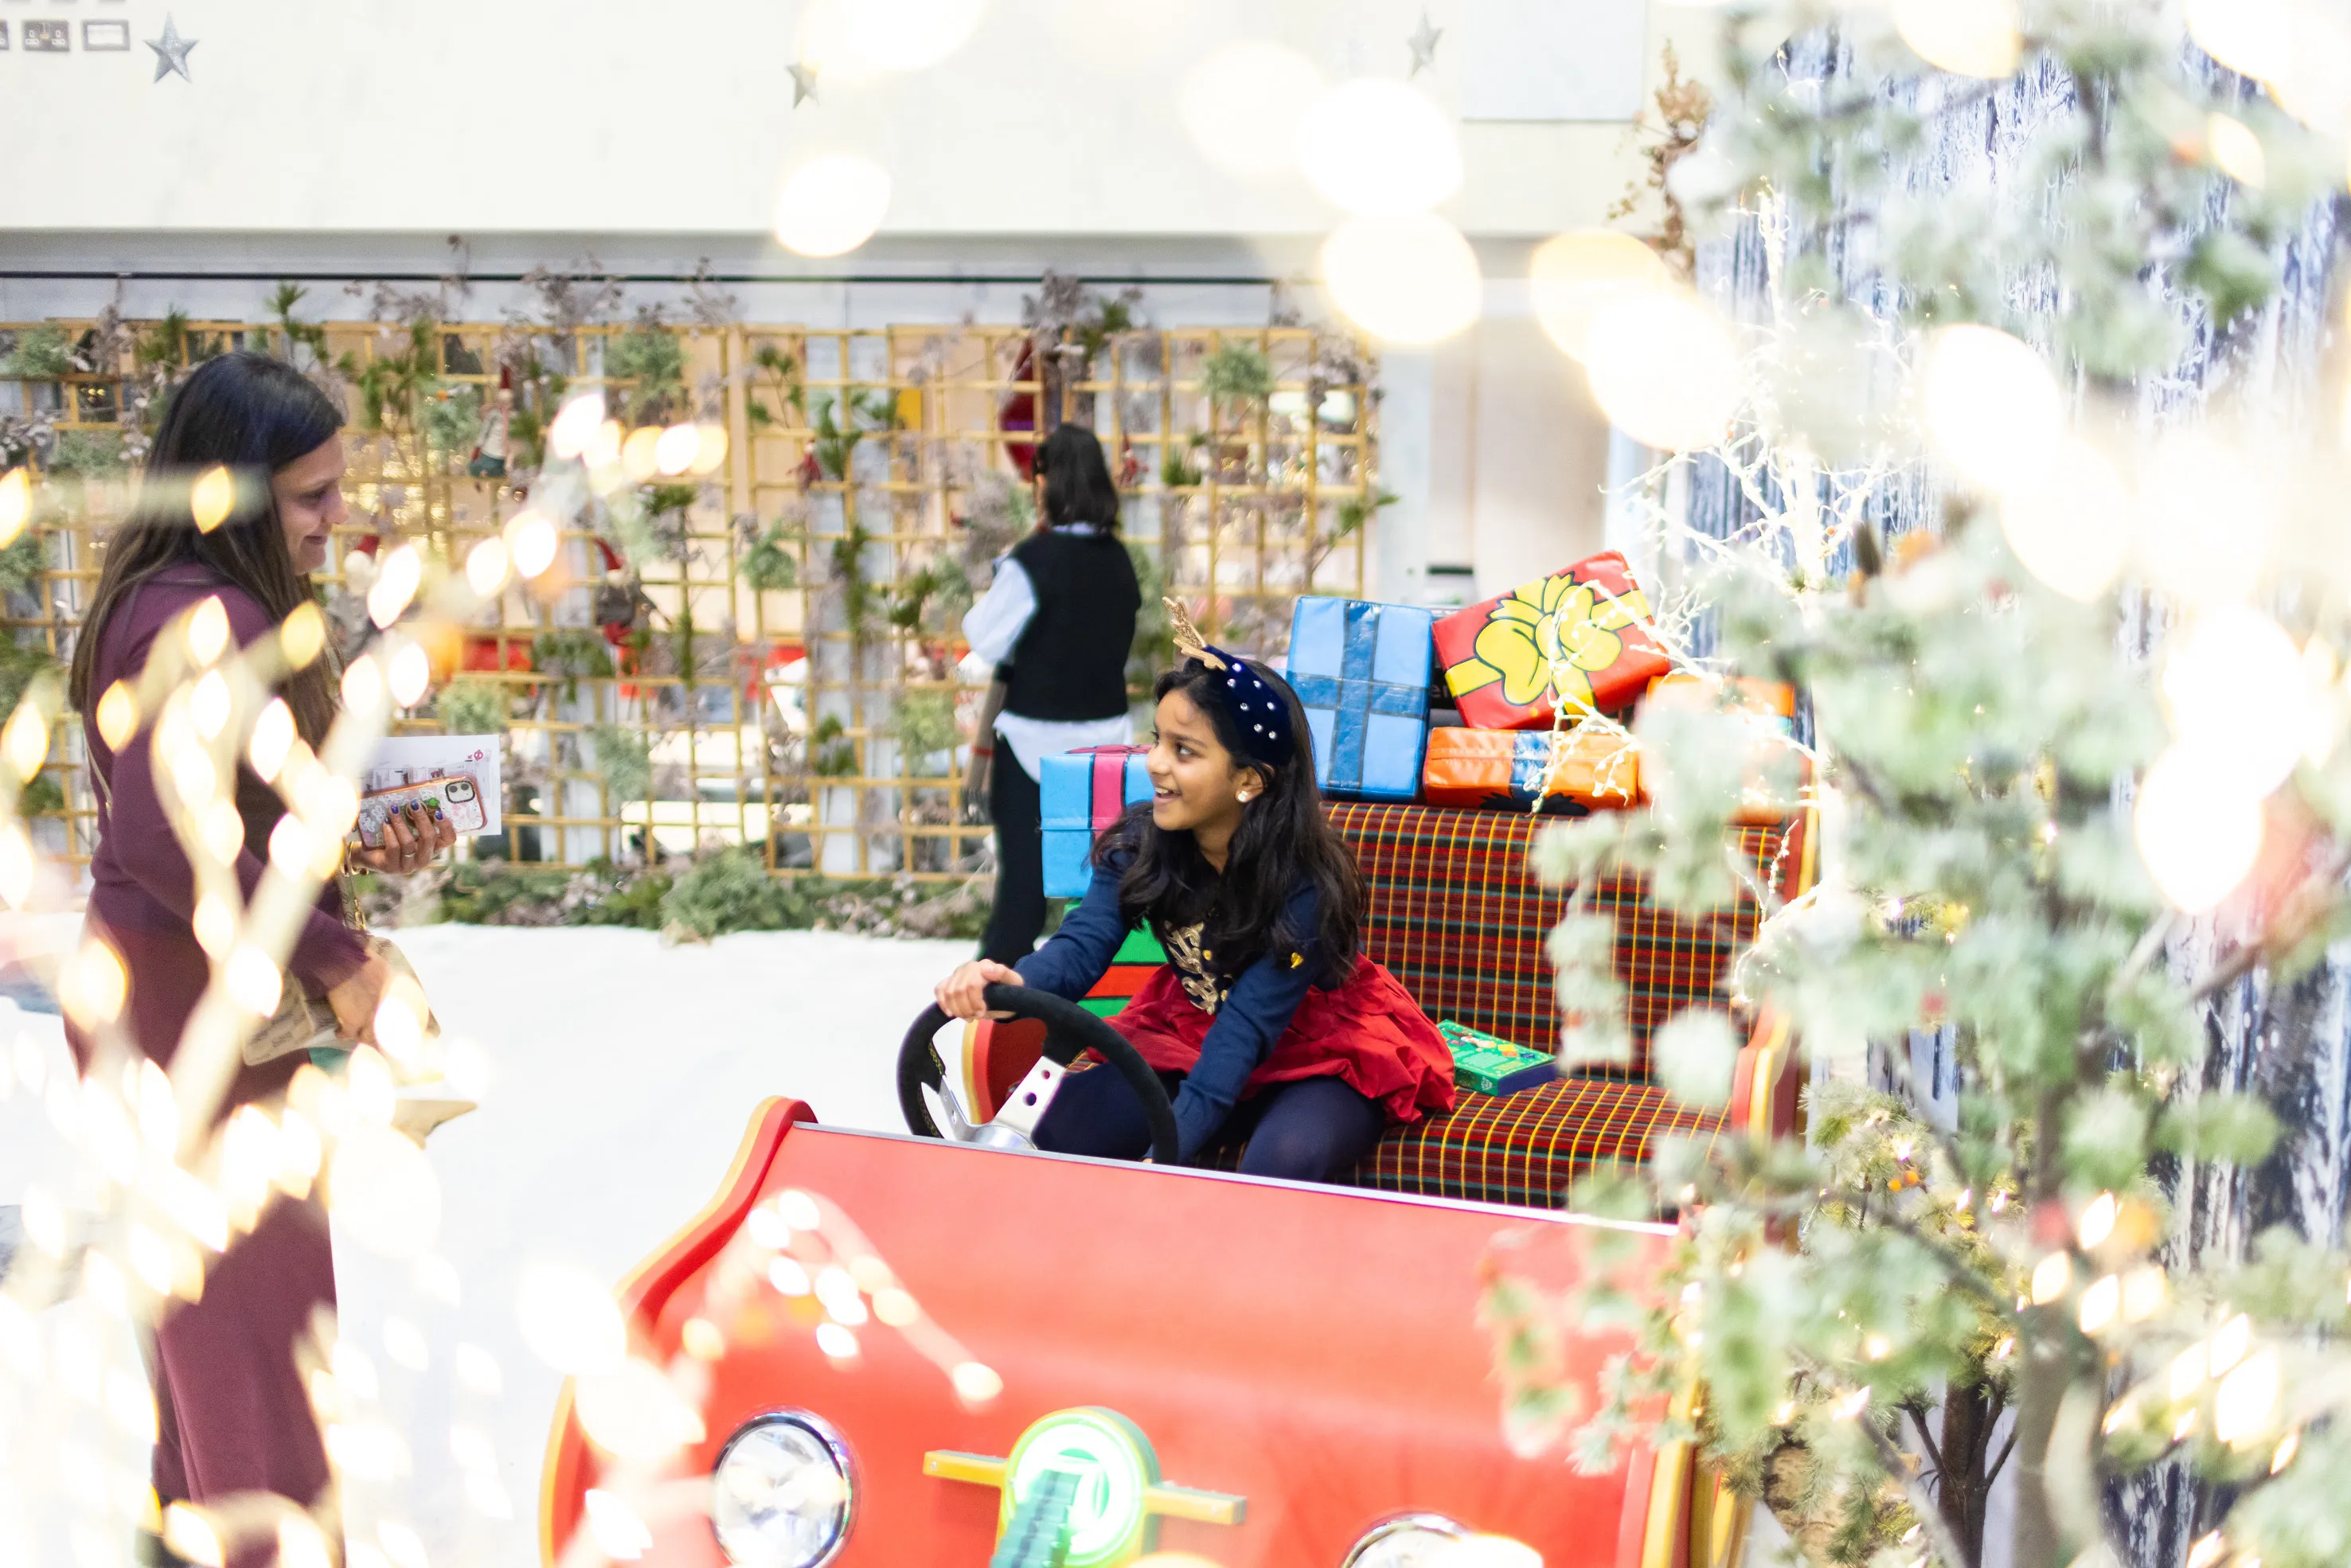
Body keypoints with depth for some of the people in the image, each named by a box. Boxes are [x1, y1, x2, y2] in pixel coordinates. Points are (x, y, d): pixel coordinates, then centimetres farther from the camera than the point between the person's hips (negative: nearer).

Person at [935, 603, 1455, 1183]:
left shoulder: (1306, 885, -25)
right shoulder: (1140, 843, -11)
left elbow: (1246, 1031, -31)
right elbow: (1084, 942, -24)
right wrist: (1015, 983, -49)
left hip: (1317, 1055, -4)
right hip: (1190, 1037, 5)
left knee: (1284, 1158, -37)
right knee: (1047, 1126, -16)